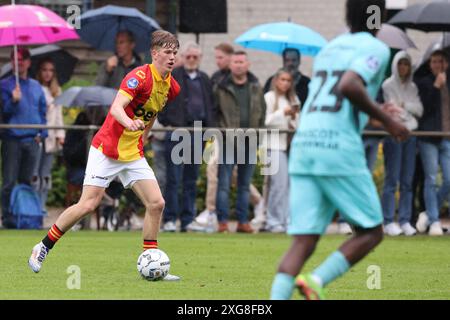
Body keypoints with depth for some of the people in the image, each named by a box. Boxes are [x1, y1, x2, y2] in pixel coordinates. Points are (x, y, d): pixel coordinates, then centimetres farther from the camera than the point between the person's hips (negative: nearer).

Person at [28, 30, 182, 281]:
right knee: (88, 205, -10)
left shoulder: (172, 87, 4)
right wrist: (129, 123, -53)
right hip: (106, 150, -7)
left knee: (156, 203, -6)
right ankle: (44, 248, 6)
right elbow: (116, 108, -34)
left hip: (133, 154, 7)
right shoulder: (140, 76, -19)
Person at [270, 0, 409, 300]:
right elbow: (349, 86, -18)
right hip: (340, 149, -6)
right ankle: (317, 280, -12)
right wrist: (385, 119, -7)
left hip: (303, 147, 6)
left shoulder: (329, 48, 23)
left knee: (303, 241, 1)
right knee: (372, 231, 8)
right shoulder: (375, 48, 0)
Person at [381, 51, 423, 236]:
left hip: (410, 134, 5)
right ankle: (389, 222, -6)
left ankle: (405, 221, 5)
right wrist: (409, 112, 0)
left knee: (407, 181, 3)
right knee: (392, 179, -8)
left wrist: (405, 105, -5)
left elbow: (419, 110, 8)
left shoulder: (412, 87, 16)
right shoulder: (388, 85, 0)